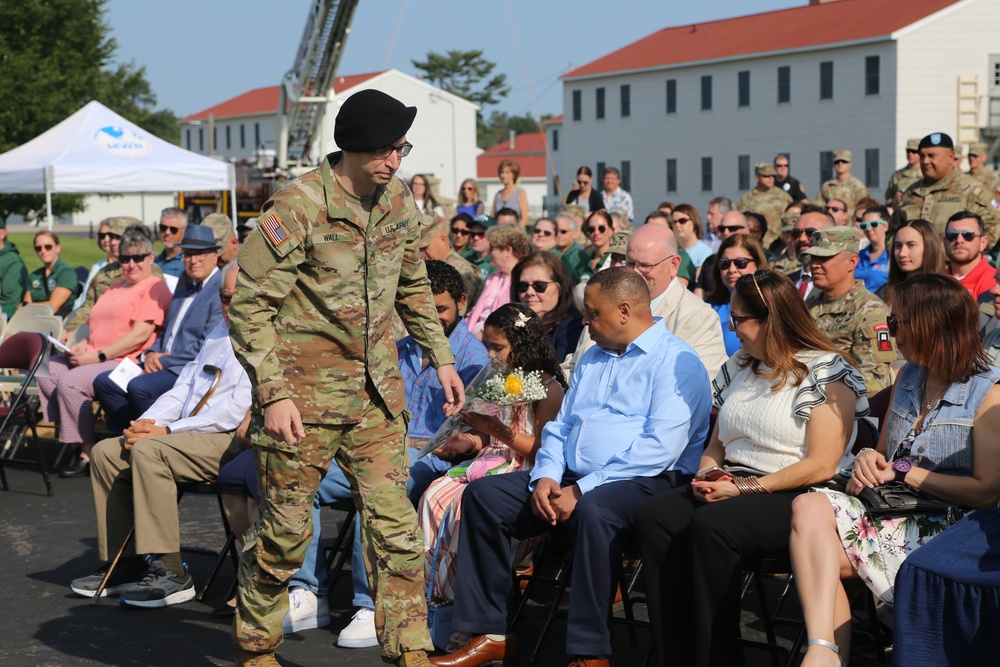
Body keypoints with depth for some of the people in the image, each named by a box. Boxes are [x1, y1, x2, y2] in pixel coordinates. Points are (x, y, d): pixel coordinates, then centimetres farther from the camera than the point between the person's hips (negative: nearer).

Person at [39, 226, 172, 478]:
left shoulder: (155, 288, -5)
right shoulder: (114, 289, 25)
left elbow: (140, 335, -15)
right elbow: (94, 324, 28)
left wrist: (98, 356, -17)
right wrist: (83, 344, 4)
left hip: (125, 362, -9)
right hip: (92, 357, 9)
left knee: (70, 381, -28)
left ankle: (87, 453, -20)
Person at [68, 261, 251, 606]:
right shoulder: (217, 335, 20)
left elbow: (239, 409, -19)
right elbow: (182, 389, 22)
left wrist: (167, 431, -17)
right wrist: (146, 423, 1)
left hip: (234, 440, -9)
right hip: (188, 434, 10)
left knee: (149, 451, -30)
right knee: (107, 452, -1)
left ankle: (171, 572, -26)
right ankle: (125, 563, 3)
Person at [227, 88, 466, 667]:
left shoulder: (399, 203, 6)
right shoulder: (299, 207, -15)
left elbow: (413, 287, 22)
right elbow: (249, 304, -14)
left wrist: (441, 358, 17)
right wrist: (272, 392, -18)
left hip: (376, 393, 5)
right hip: (305, 394, -5)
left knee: (395, 525, 1)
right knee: (285, 531, 4)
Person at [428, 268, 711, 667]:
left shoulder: (676, 361, -5)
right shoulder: (592, 358, 23)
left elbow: (661, 447, -17)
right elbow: (558, 428, 21)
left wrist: (583, 490, -19)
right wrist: (545, 477, -2)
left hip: (645, 481, -8)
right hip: (568, 479, 8)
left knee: (593, 510, -40)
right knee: (482, 495, -7)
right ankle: (489, 634, -7)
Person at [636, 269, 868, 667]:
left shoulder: (826, 372, -5)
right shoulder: (739, 367, 19)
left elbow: (821, 466, -14)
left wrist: (746, 488, -16)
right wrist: (708, 475, 2)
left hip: (794, 497, -7)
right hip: (732, 489, 7)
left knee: (711, 525, -34)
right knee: (654, 517, -20)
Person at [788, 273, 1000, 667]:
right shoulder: (907, 377, 18)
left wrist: (904, 472, -10)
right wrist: (869, 460, 0)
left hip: (945, 532, -6)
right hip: (892, 512, 6)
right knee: (810, 506, -27)